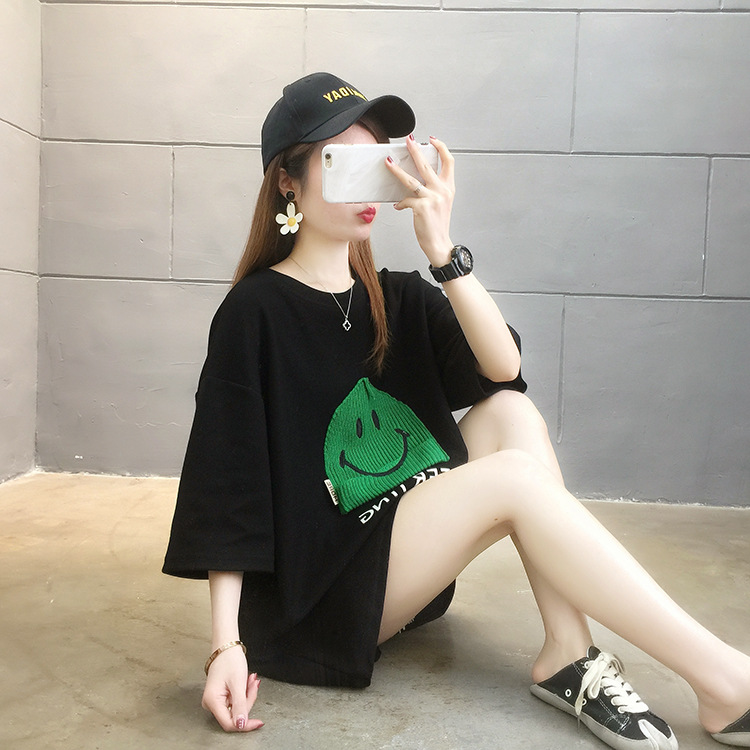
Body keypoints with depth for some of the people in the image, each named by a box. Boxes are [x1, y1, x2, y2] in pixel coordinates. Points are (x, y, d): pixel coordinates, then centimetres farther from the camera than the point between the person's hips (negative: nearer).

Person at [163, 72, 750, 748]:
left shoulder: (398, 297, 7)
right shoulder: (255, 312, -10)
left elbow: (504, 368, -10)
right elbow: (226, 485, -13)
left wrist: (442, 250, -23)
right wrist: (228, 645, -17)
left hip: (414, 552, 7)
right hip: (325, 594, -6)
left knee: (511, 413, -12)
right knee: (514, 476, -24)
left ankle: (568, 655, -16)